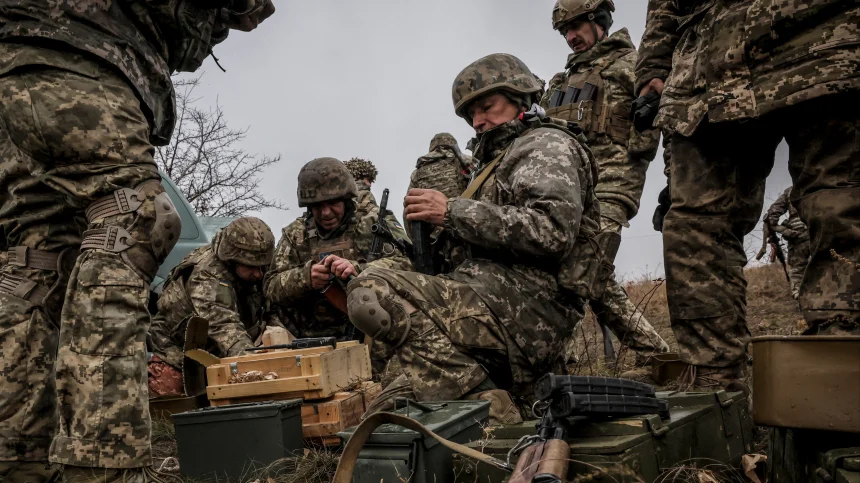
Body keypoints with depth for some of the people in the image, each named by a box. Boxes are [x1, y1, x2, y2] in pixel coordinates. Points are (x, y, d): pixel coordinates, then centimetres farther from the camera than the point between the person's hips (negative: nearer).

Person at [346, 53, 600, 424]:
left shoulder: (548, 145, 2)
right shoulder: (501, 160, 31)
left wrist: (453, 212, -14)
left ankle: (485, 408, -22)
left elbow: (552, 231, -18)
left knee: (371, 292, -25)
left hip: (524, 311, -10)